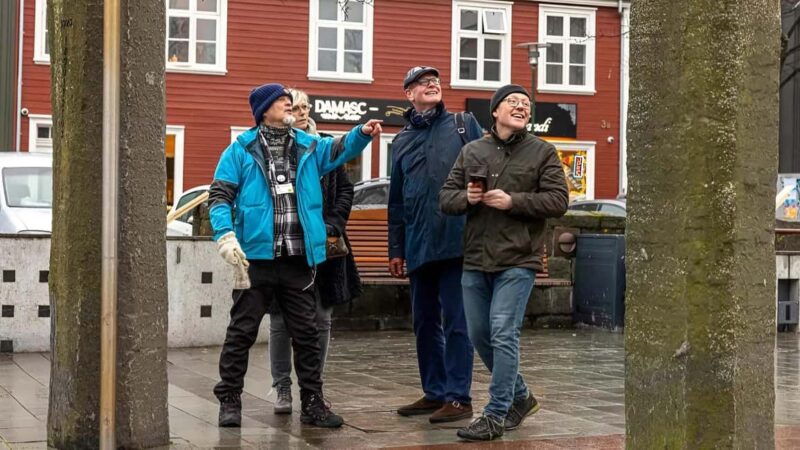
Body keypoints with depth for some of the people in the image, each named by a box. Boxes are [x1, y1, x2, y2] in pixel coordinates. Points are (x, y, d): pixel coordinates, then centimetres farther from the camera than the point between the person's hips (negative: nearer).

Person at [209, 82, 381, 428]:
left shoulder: (309, 147, 13)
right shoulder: (241, 150, 1)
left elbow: (340, 149, 8)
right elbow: (220, 195, -2)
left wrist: (362, 133, -13)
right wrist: (226, 235, -15)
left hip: (299, 260, 4)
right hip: (256, 257, -4)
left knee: (306, 333, 8)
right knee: (242, 331, 3)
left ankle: (312, 403, 17)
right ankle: (229, 400, 13)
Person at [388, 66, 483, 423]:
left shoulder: (464, 125, 6)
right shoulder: (402, 140, 17)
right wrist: (396, 249, 16)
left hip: (458, 240, -5)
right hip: (419, 246, 5)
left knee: (456, 322, -4)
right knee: (425, 323, 11)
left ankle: (459, 397, 1)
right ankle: (434, 392, 21)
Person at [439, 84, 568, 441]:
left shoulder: (542, 152, 1)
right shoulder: (471, 151, 11)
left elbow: (558, 201, -7)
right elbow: (446, 198, 11)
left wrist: (512, 201, -16)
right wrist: (466, 198, -11)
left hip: (517, 261, -5)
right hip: (475, 260, 5)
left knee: (503, 335, -11)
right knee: (479, 336, 11)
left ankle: (496, 415, -4)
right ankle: (520, 396, 30)